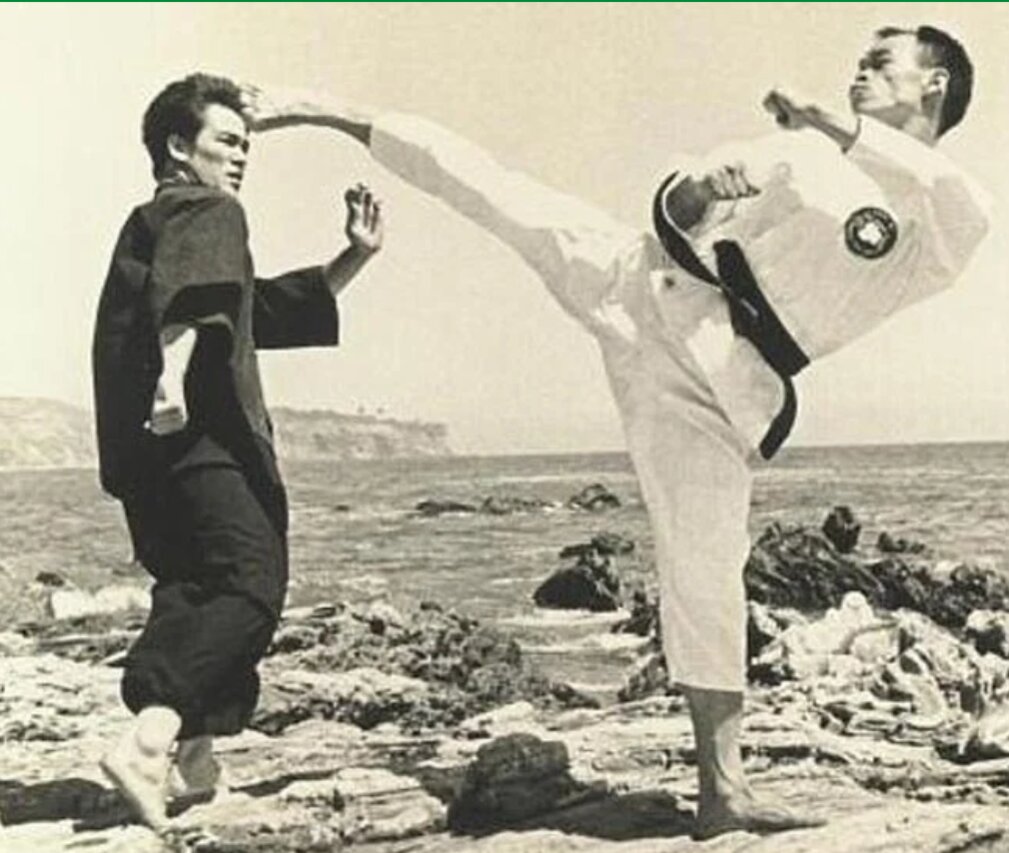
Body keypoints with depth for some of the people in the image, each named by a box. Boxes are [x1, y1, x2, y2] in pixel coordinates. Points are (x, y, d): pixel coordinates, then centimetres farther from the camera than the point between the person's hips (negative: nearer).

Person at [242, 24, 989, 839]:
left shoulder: (948, 227, 5)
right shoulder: (806, 149, 16)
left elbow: (964, 203, -20)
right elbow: (687, 199, 10)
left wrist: (849, 132, -29)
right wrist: (695, 189, -14)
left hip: (717, 384, -2)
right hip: (644, 284, 3)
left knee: (705, 565, -6)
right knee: (491, 188, -8)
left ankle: (722, 790, 2)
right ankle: (320, 110, 6)